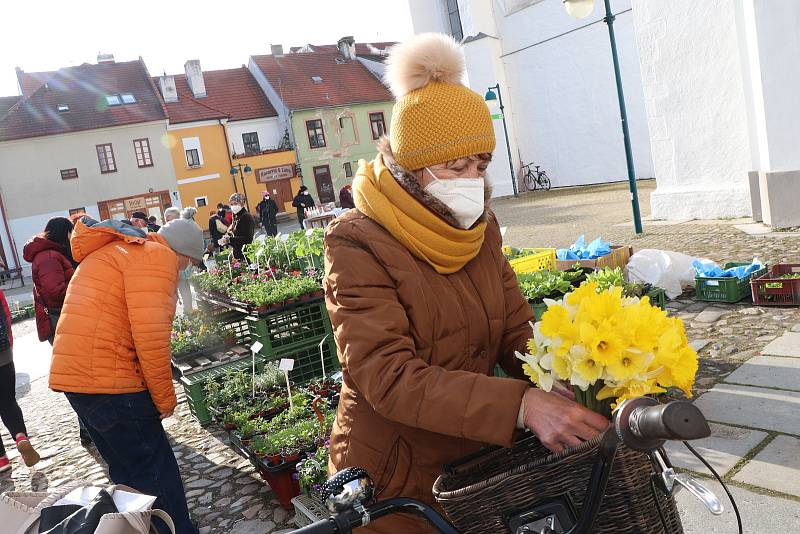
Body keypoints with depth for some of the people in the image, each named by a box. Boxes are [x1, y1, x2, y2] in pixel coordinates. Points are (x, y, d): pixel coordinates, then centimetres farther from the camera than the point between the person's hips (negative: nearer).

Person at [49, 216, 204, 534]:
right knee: (157, 473, -1)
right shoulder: (158, 256, -10)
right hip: (107, 380, -10)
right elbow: (150, 335, -20)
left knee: (125, 470, 20)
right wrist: (165, 398, -10)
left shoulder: (115, 249, 22)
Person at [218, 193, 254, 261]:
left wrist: (230, 239, -21)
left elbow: (247, 238, -19)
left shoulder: (247, 217, -10)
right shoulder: (235, 218, 16)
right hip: (237, 254, 8)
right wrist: (225, 240, 2)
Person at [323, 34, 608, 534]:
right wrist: (521, 404, -38)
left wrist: (570, 396, -23)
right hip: (394, 477, -6)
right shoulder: (359, 245, -20)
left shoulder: (480, 228, 0)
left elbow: (518, 336, -4)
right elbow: (388, 377, -29)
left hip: (478, 460, 6)